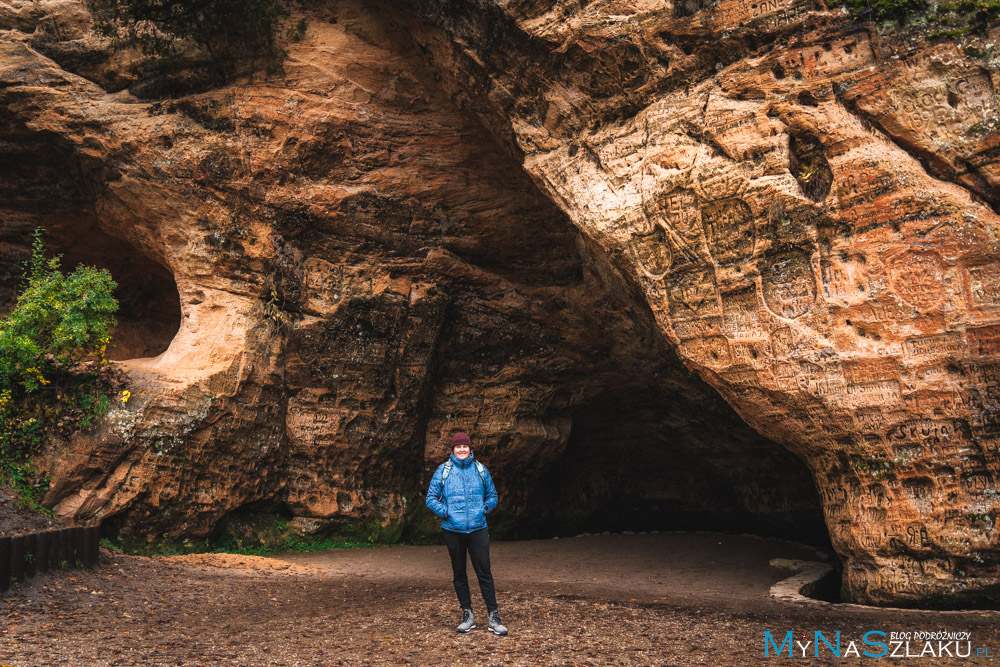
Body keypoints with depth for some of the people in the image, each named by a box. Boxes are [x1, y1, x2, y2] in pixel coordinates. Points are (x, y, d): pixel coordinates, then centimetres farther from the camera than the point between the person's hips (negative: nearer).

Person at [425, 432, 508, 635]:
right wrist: (445, 512, -10)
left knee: (484, 572, -4)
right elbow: (431, 498, 2)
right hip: (453, 530, 0)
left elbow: (492, 495, 15)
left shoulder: (480, 469, 5)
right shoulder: (443, 470, 1)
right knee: (459, 573, 9)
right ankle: (467, 615, 21)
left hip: (478, 529, 0)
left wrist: (486, 507, -2)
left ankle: (494, 617, 2)